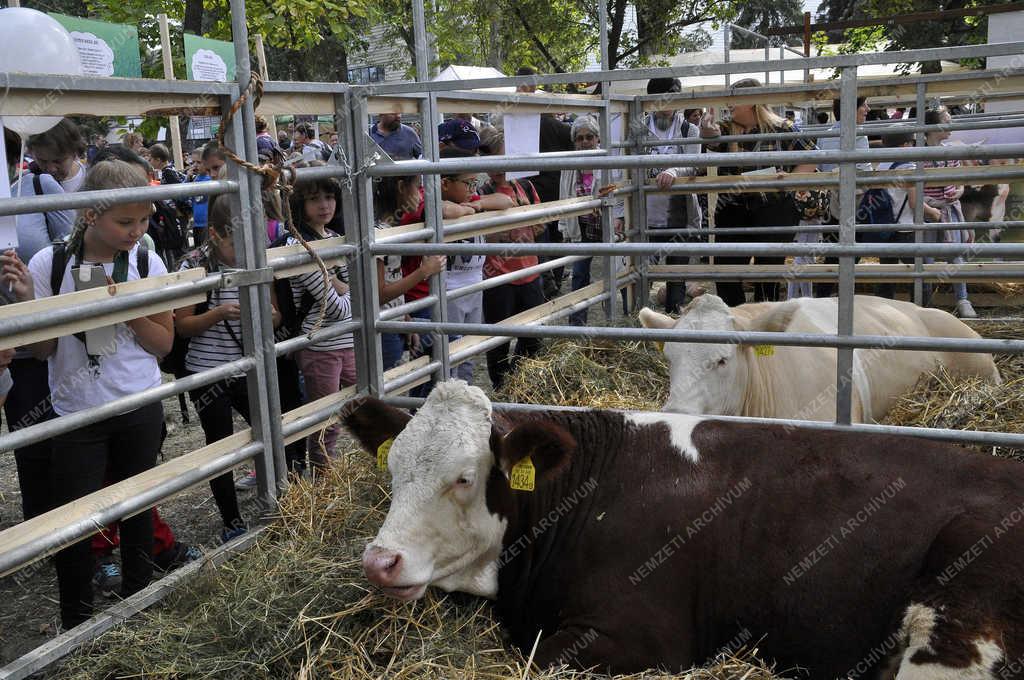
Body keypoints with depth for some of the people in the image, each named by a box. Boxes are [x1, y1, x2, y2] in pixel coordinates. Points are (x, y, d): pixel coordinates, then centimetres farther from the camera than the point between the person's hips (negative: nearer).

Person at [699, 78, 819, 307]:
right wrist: (707, 132, -41)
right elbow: (712, 139, -17)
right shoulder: (726, 130, 6)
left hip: (773, 213, -3)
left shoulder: (782, 129, -1)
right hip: (732, 213, 3)